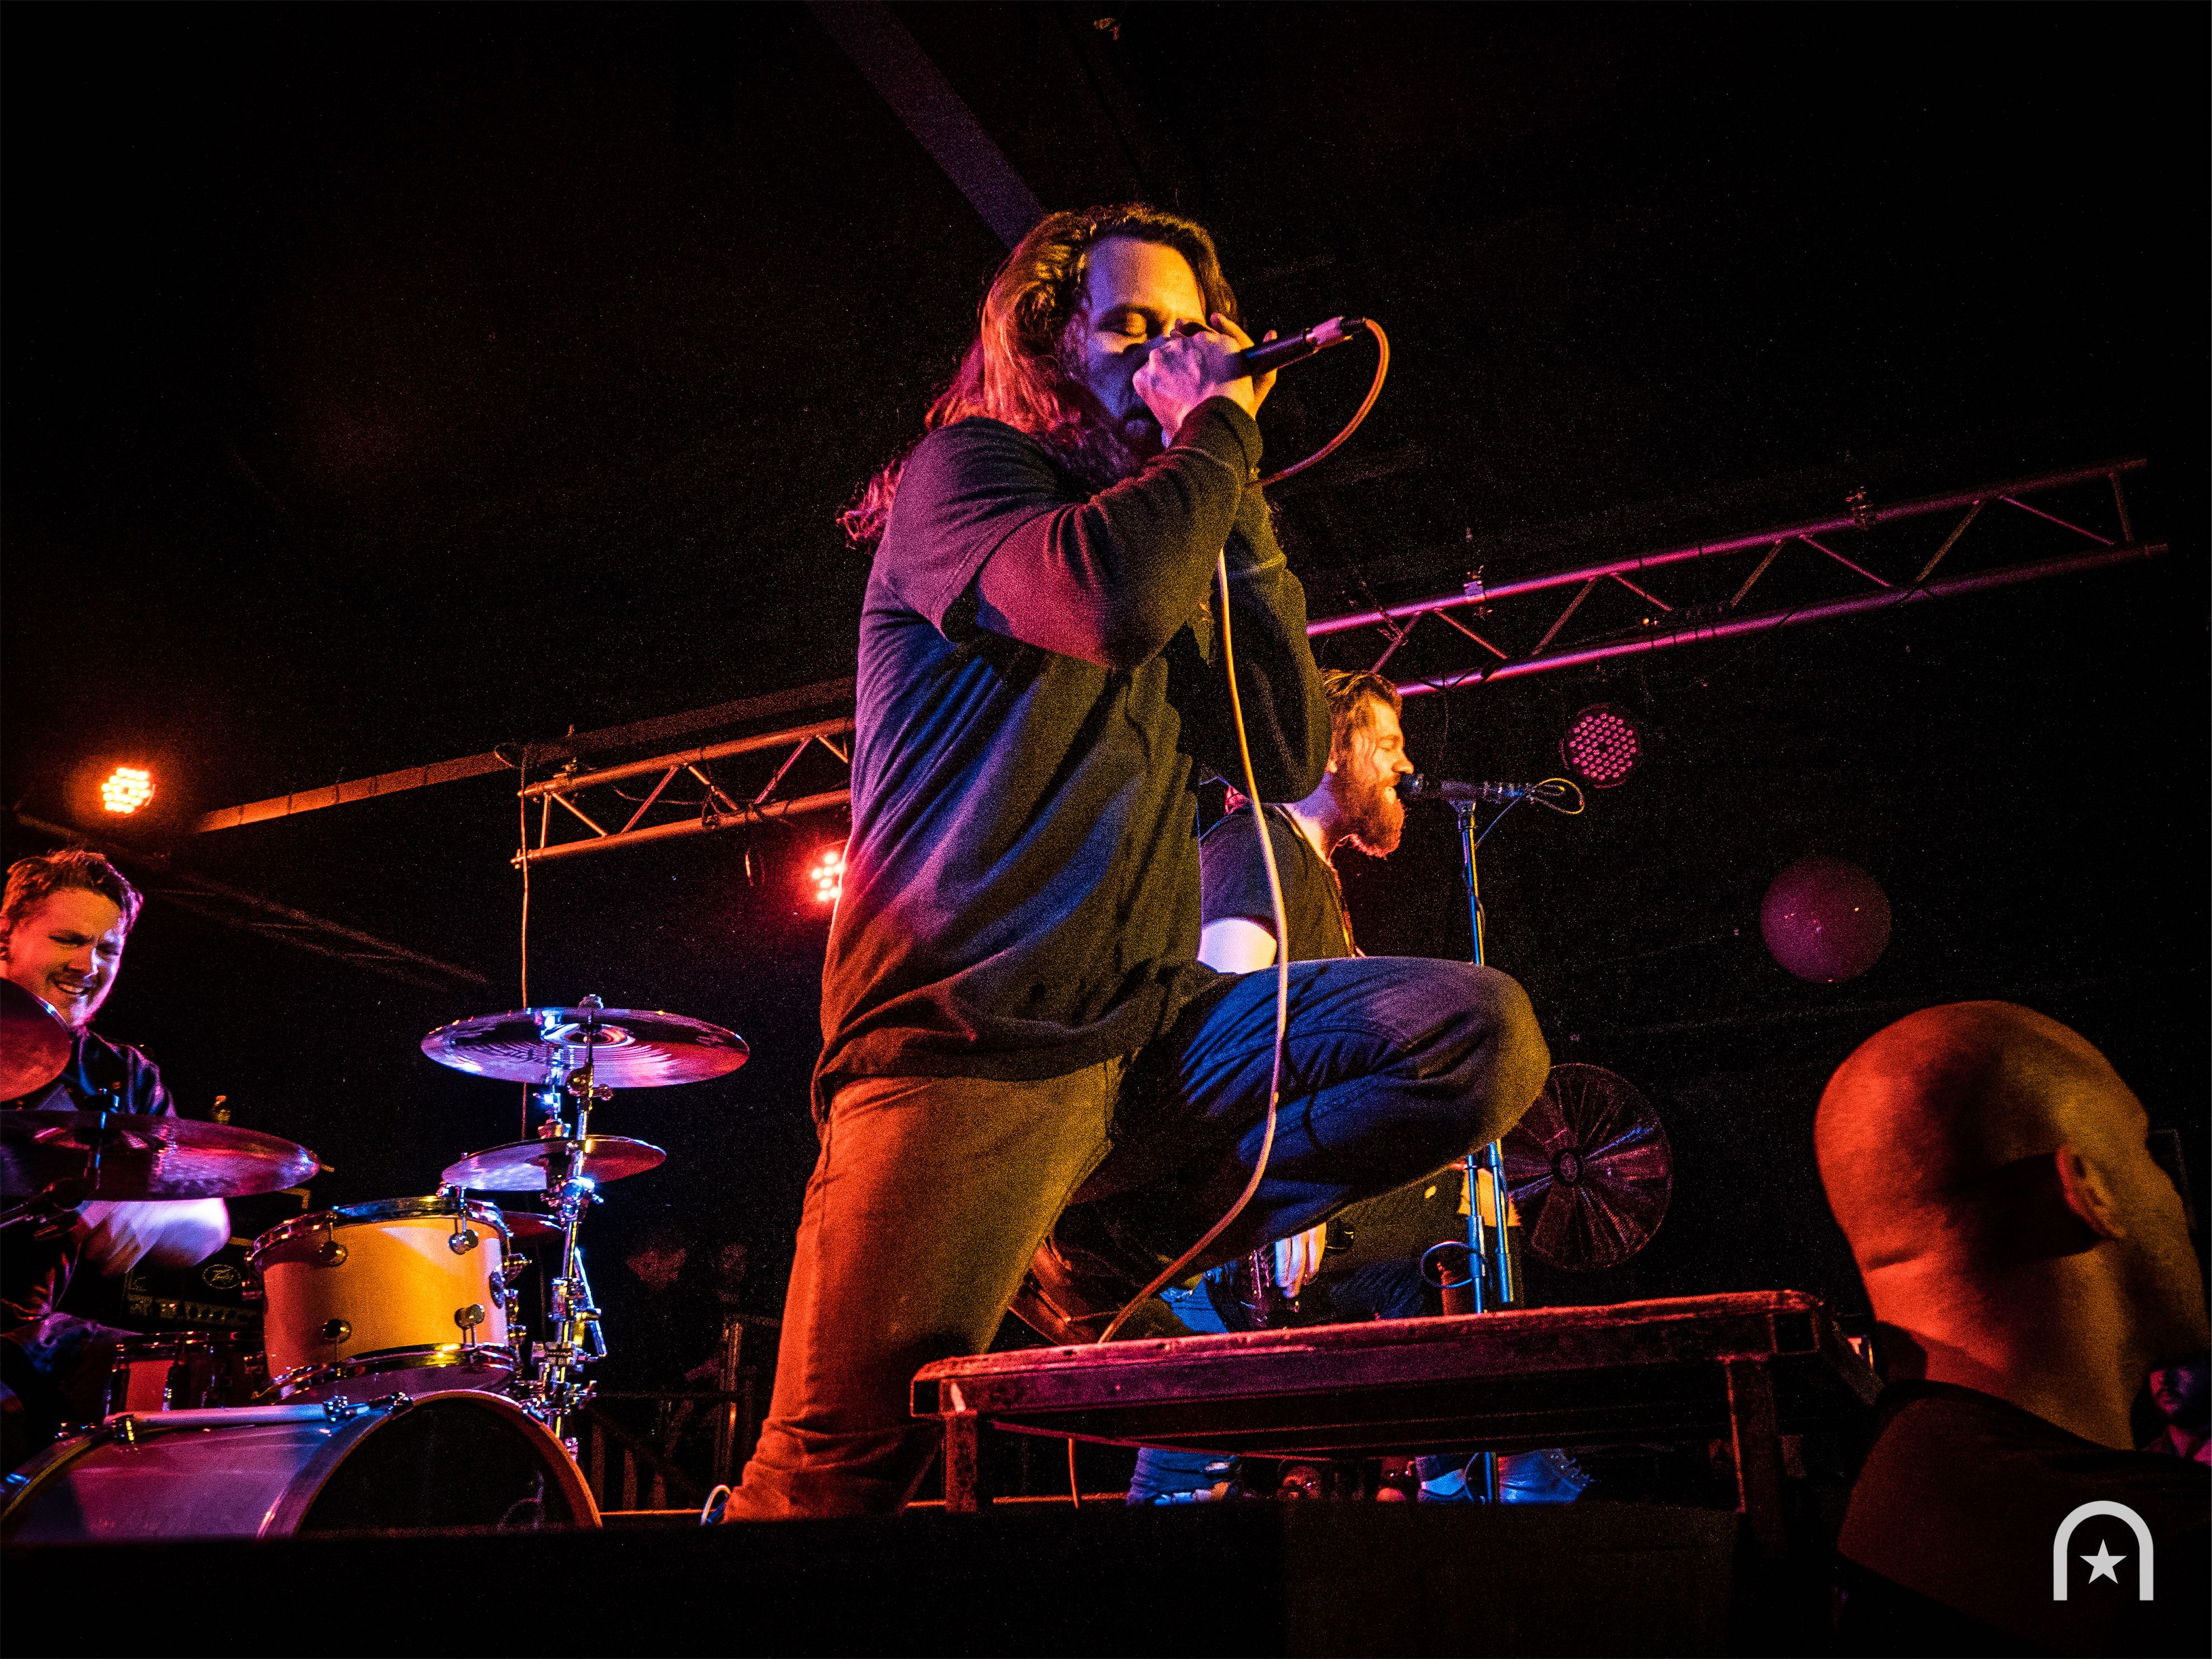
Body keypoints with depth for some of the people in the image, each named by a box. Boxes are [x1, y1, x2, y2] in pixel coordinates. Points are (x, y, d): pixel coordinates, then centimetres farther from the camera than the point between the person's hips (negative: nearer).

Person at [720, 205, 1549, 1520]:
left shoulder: (1180, 544, 24)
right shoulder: (965, 472, 3)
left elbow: (1290, 758, 11)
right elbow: (1109, 596, -20)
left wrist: (1234, 511, 7)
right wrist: (1221, 430, -3)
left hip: (1147, 1027, 6)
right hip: (971, 1032, -6)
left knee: (1483, 1034, -10)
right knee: (838, 1468, -15)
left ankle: (1101, 1255, -4)